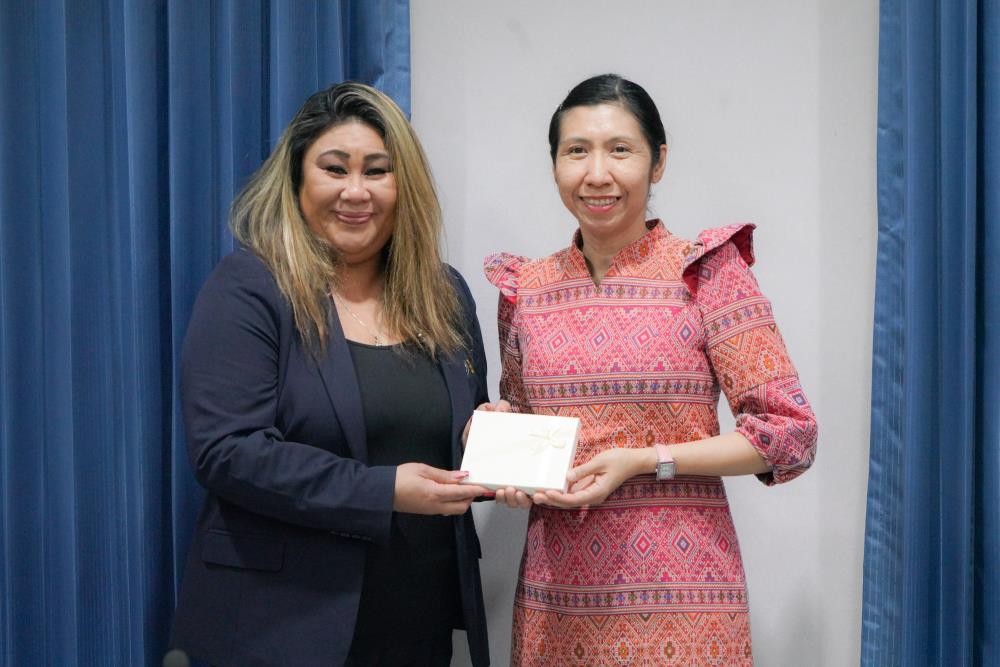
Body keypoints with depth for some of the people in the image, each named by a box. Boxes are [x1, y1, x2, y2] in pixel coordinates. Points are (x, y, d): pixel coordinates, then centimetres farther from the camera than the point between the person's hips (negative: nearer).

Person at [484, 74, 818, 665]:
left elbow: (788, 433, -9)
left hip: (679, 603, -3)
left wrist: (643, 461, -17)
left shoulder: (708, 271, -6)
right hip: (556, 602, 4)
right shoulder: (525, 289, 5)